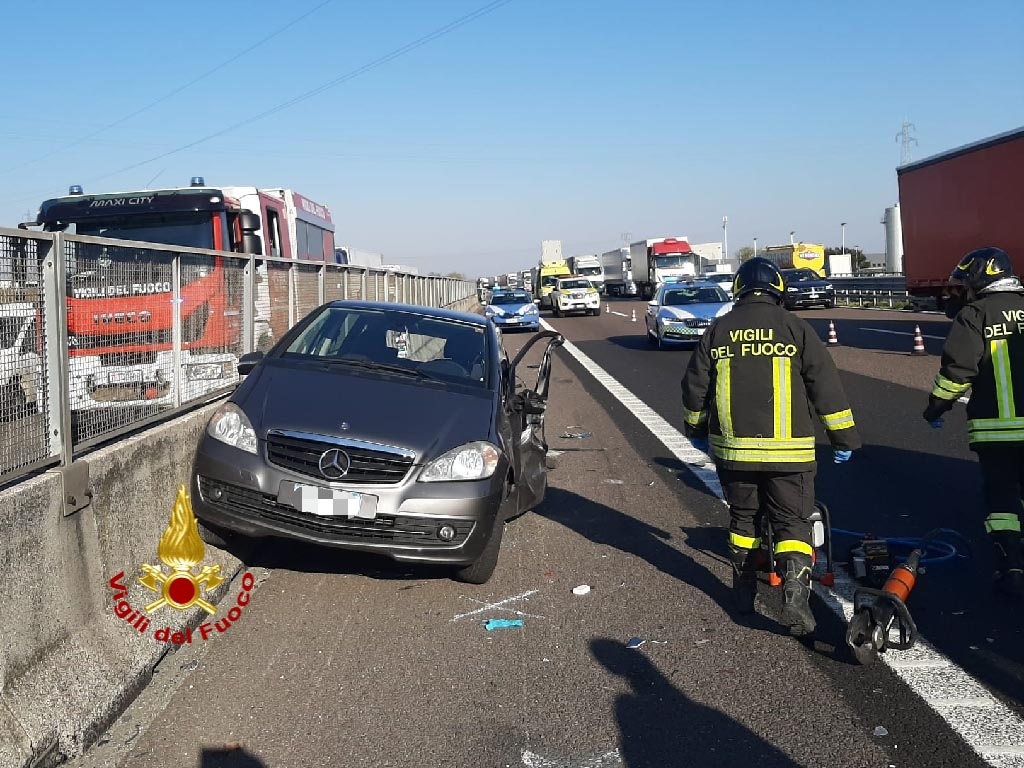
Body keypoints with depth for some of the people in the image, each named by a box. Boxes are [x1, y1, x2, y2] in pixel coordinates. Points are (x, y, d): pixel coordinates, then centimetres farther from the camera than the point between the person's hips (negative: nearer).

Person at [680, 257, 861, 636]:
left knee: (743, 517, 19)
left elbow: (694, 387, 9)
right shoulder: (795, 328, -3)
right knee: (792, 523, 5)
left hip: (732, 448, 3)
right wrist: (844, 437, 6)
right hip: (787, 450, -2)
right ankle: (795, 593, -11)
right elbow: (827, 387, -2)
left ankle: (744, 592, 29)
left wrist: (697, 429, 24)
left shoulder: (717, 331, 4)